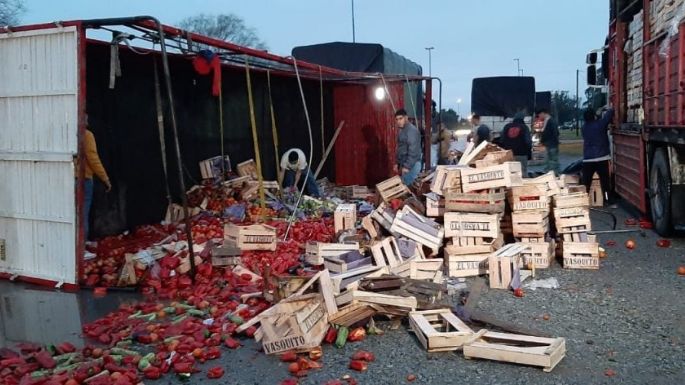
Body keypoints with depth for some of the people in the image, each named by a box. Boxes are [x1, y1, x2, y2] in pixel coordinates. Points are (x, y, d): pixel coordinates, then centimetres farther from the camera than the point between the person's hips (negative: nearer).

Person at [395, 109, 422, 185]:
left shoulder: (411, 130, -16)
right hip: (404, 164, 10)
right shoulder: (402, 130, 16)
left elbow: (413, 151, -23)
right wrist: (398, 163, 20)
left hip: (411, 165, -10)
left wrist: (407, 166, -25)